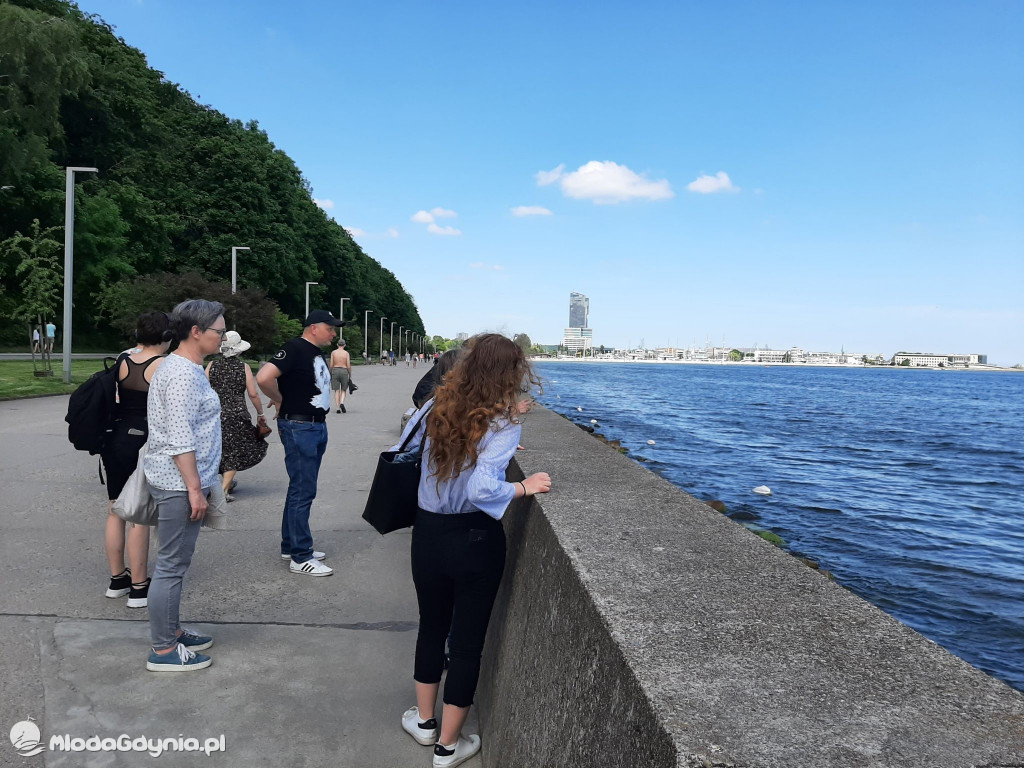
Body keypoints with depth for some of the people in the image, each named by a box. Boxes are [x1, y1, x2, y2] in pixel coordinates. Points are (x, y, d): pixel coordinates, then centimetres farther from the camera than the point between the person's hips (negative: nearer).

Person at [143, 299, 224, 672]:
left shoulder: (185, 368, 14)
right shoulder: (182, 375, -18)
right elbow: (180, 439, -23)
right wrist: (195, 489, -21)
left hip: (182, 482, 11)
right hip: (180, 484, -11)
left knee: (174, 563, 18)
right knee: (171, 566, -2)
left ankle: (170, 631, 30)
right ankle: (163, 651, 8)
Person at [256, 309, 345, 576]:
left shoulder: (316, 353, 13)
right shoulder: (295, 349, -15)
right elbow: (264, 377, -27)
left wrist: (323, 406, 10)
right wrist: (280, 400, -11)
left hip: (317, 427, 10)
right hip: (299, 428, -9)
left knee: (301, 489, 16)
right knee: (303, 491, -5)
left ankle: (291, 546, 28)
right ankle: (300, 558, 2)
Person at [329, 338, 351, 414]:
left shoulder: (333, 352, 2)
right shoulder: (346, 353, 0)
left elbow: (331, 365, 0)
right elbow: (348, 366, -4)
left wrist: (330, 374, 12)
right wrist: (350, 374, 9)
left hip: (335, 371, 1)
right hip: (344, 371, -1)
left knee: (337, 391, 5)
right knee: (343, 390, 11)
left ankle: (338, 408, 0)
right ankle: (342, 403, -14)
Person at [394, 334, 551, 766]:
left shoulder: (437, 407, -4)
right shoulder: (503, 424, -19)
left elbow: (406, 445, 14)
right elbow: (482, 489, -32)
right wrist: (524, 487, -15)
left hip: (428, 534, 5)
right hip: (476, 542, -4)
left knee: (432, 628, 24)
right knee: (468, 639, 13)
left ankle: (424, 721, 42)